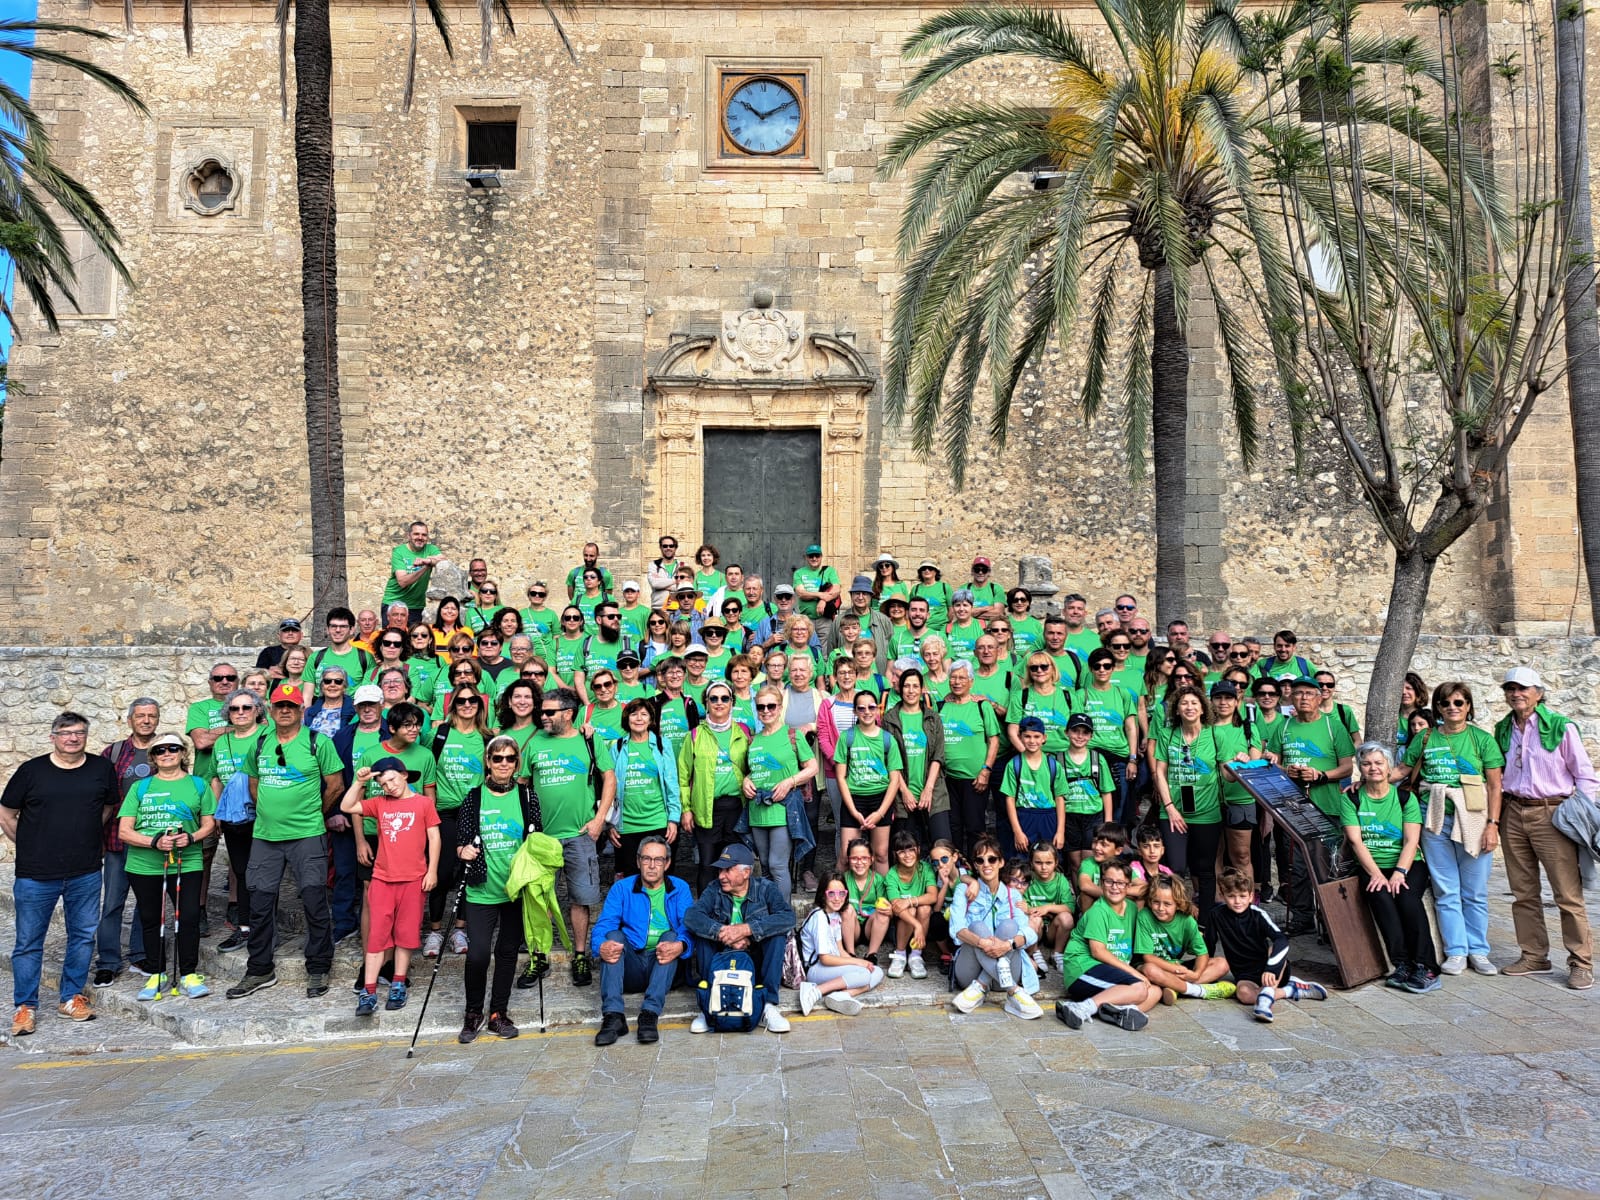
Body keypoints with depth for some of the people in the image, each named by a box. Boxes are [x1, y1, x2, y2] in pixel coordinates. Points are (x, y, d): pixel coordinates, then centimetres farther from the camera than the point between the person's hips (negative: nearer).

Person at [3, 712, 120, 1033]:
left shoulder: (102, 768, 2)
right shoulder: (31, 771, -4)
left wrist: (88, 839, 10)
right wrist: (29, 847, 5)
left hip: (85, 874, 2)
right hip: (36, 875, -2)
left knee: (83, 937, 11)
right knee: (28, 943, 6)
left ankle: (72, 997, 26)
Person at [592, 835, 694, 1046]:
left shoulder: (679, 888, 9)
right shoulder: (622, 888, 11)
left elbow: (690, 927, -7)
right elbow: (603, 925, -4)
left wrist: (680, 946, -31)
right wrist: (600, 946, -28)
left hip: (664, 966, -1)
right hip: (631, 968, 1)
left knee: (671, 936, -26)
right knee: (614, 935, -23)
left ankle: (650, 1014, -38)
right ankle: (612, 1015, -37)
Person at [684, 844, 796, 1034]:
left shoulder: (766, 889, -4)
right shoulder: (714, 891, 0)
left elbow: (788, 917, -23)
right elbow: (691, 917, -18)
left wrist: (746, 929, -32)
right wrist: (723, 932, -32)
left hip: (758, 964, -1)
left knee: (778, 934, -24)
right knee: (703, 932, -19)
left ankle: (768, 1005, -25)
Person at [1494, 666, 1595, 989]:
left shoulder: (1560, 727, -3)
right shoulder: (1503, 730, 11)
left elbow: (1584, 774, -1)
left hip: (1552, 814, -5)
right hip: (1513, 814, 5)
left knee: (1568, 894, -5)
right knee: (1523, 893, 10)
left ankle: (1581, 963, 4)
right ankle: (1534, 957, 20)